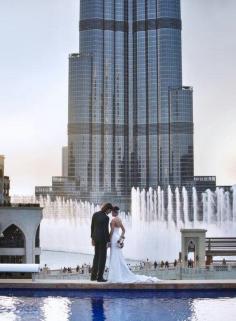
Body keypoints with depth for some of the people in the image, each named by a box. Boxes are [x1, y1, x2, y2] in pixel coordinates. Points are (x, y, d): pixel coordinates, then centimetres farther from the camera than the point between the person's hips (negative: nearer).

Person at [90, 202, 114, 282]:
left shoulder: (95, 214, 3)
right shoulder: (106, 218, -18)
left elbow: (92, 227, 8)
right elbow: (106, 230, -17)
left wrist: (92, 238, 15)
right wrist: (108, 241, -8)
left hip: (96, 237, 7)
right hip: (103, 238, -7)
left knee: (96, 256, 17)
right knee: (102, 257, 1)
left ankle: (93, 276, 17)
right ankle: (100, 277, 3)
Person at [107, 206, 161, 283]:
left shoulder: (113, 220, -13)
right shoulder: (119, 219, 13)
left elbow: (112, 231, -17)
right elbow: (123, 230, 17)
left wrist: (109, 240, -12)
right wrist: (121, 237, 12)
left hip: (114, 238, -9)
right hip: (118, 238, 9)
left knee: (115, 259, -7)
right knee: (119, 259, 11)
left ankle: (116, 277, -7)